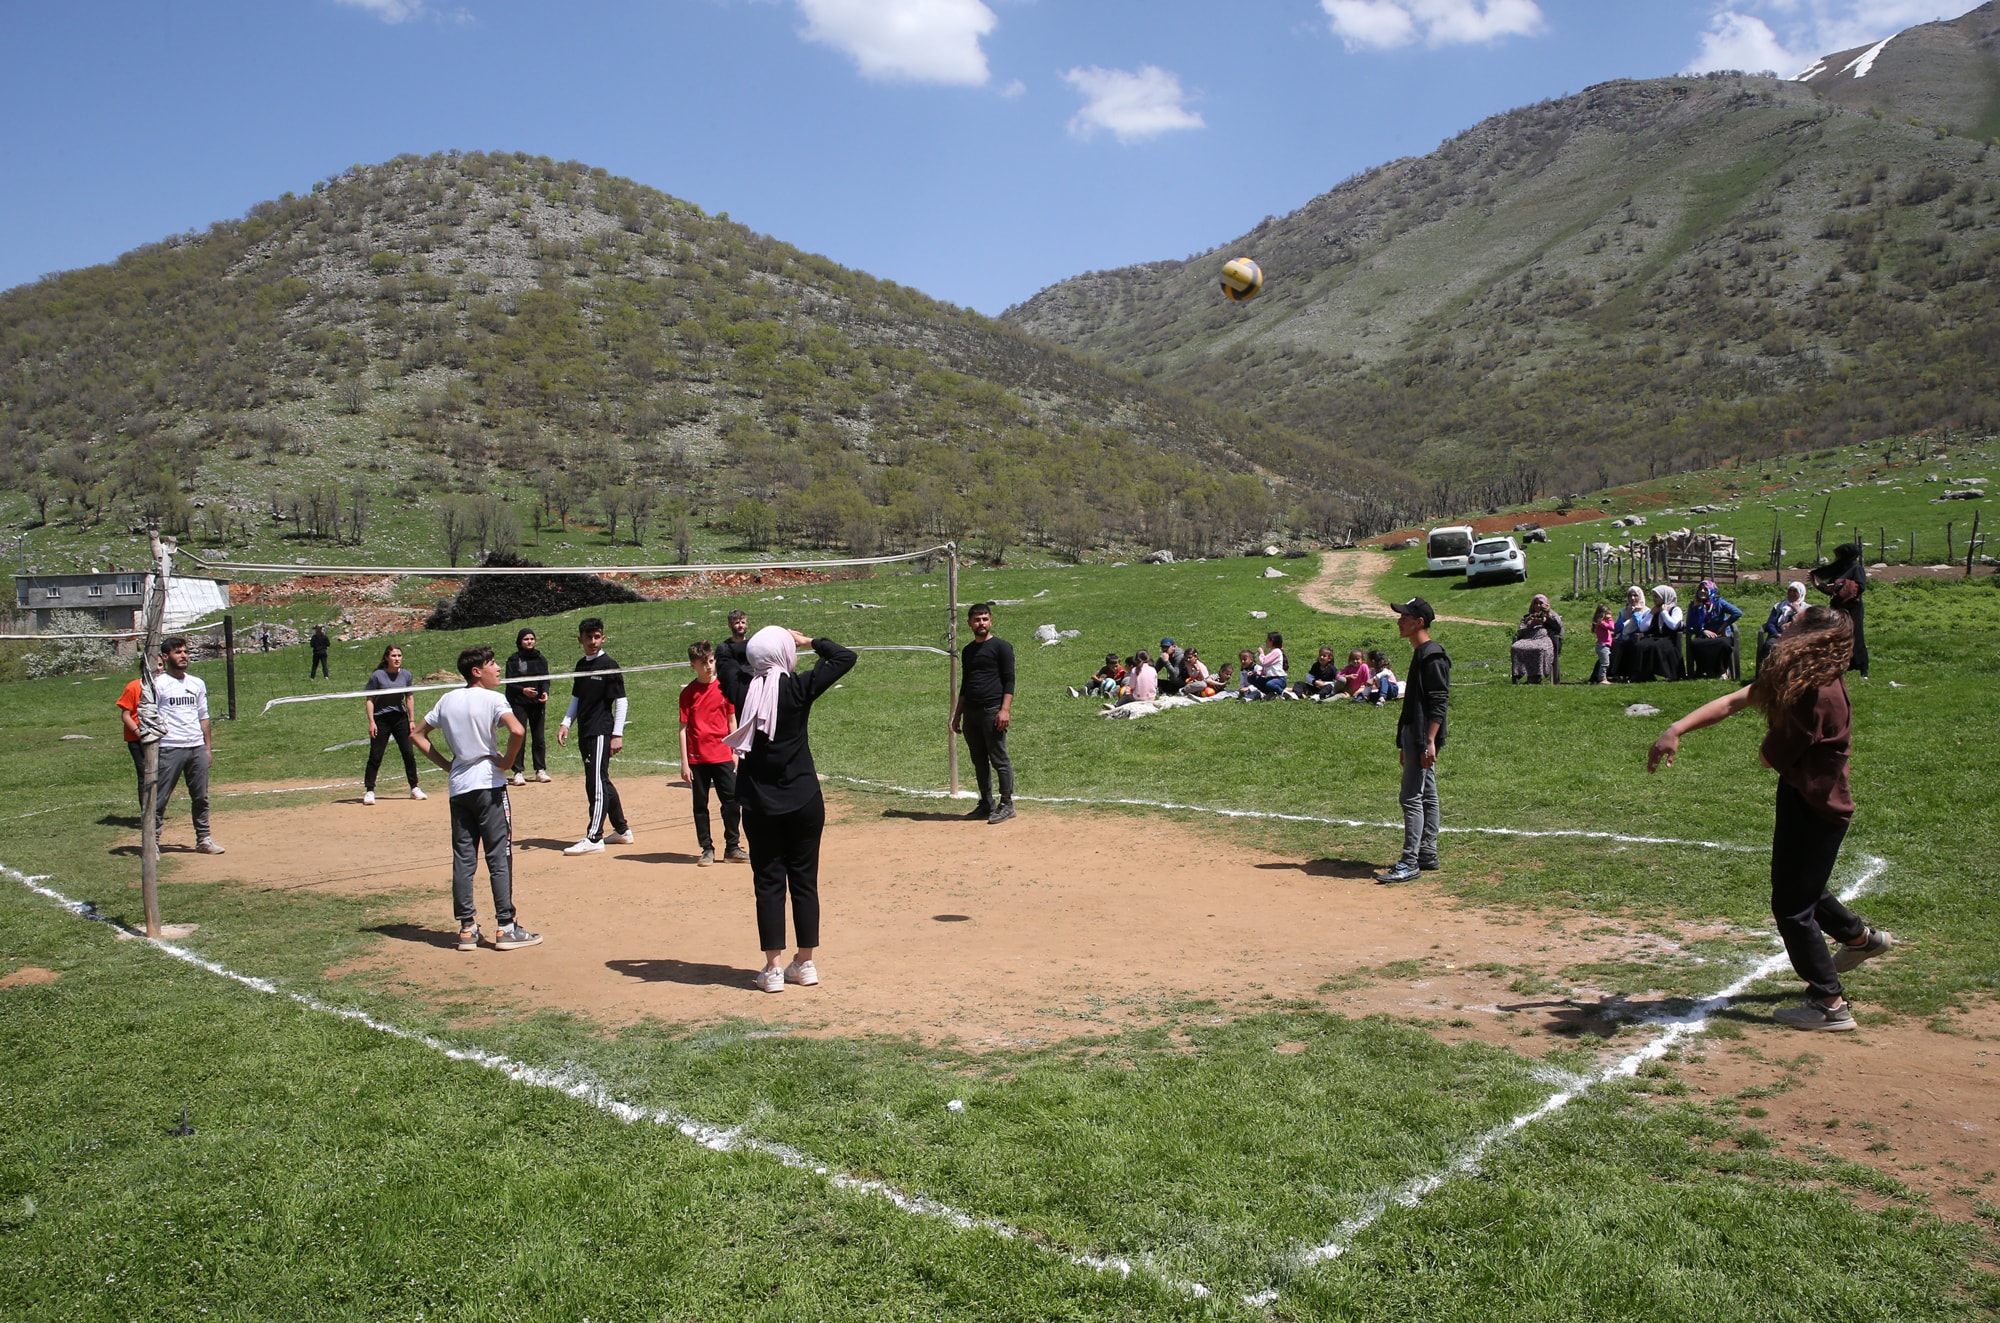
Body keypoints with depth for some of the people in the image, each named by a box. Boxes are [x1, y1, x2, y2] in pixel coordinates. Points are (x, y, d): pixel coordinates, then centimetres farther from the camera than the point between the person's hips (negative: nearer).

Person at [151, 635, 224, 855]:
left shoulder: (197, 684, 14)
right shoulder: (158, 684, -3)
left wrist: (208, 747, 14)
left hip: (197, 748, 5)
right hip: (170, 748, -5)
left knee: (201, 797, 10)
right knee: (159, 798, -2)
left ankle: (203, 839, 18)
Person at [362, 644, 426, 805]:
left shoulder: (406, 675, 0)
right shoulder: (377, 675, -10)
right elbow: (369, 699, -7)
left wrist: (411, 720, 6)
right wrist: (371, 721, -14)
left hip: (400, 718, 3)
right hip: (381, 719, -3)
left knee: (409, 754, 5)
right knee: (375, 756, -3)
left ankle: (414, 788, 16)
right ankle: (369, 791, 5)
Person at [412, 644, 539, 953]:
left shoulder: (448, 700, 11)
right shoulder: (492, 698, -8)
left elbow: (417, 735, 18)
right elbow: (517, 730, -25)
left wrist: (446, 764, 13)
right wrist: (507, 762, -10)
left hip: (458, 787, 6)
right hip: (488, 785, -6)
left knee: (463, 860, 8)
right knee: (499, 858, -2)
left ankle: (467, 928, 10)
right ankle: (505, 928, -2)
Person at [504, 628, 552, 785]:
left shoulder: (541, 659, 9)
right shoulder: (513, 660, 1)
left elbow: (545, 679, 5)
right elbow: (509, 683, -4)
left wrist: (545, 692, -15)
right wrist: (522, 690, -22)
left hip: (537, 703, 3)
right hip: (518, 703, -3)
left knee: (539, 738, 6)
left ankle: (540, 770, 15)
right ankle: (517, 772, 0)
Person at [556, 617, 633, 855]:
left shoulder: (609, 666, -8)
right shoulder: (581, 666, 14)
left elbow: (621, 701, -10)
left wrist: (617, 734, -15)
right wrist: (566, 723, 7)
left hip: (601, 733, -8)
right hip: (585, 733, 8)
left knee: (596, 783, -10)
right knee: (602, 782, 14)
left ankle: (594, 839, -8)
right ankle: (622, 830, 25)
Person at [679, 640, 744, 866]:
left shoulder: (724, 687, 3)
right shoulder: (688, 693, -2)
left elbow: (732, 721, 9)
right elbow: (683, 728, -2)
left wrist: (735, 752, 7)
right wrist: (684, 763, -6)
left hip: (722, 756, 1)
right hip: (697, 758, -1)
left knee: (732, 802, -1)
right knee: (700, 805, 7)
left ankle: (732, 848, 10)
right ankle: (707, 849, 17)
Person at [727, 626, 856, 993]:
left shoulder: (744, 691, -6)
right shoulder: (800, 687, -10)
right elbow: (845, 657, -1)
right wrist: (809, 641, 9)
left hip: (760, 805, 1)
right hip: (804, 801, -1)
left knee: (768, 883, 6)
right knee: (804, 881, 9)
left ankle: (773, 969, 7)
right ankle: (805, 965, 16)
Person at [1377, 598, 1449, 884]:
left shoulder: (1433, 655, -14)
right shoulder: (1420, 654, 17)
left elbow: (1440, 702, -20)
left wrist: (1430, 741, -25)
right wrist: (1405, 743, 22)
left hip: (1424, 738, -11)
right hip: (1414, 736, 11)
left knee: (1412, 797, -11)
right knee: (1426, 796, 14)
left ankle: (1409, 863, -10)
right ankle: (1427, 856, 21)